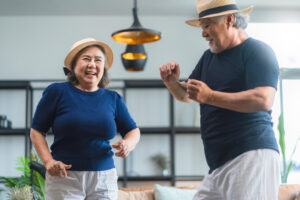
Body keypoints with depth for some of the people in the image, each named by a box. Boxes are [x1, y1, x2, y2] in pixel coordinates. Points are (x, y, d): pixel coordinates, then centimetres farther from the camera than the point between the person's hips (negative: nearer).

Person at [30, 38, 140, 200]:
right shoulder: (57, 92, 0)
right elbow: (36, 131, 2)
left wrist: (128, 144, -5)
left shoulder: (113, 98, 10)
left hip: (104, 180, 3)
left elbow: (133, 131, 18)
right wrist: (48, 161, -13)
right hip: (64, 177, -3)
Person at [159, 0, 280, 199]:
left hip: (252, 157, -8)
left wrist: (210, 96, -19)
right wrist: (172, 83, 3)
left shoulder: (257, 50, -5)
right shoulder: (209, 57, 22)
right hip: (219, 164, 8)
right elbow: (186, 95, 27)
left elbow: (264, 100, -19)